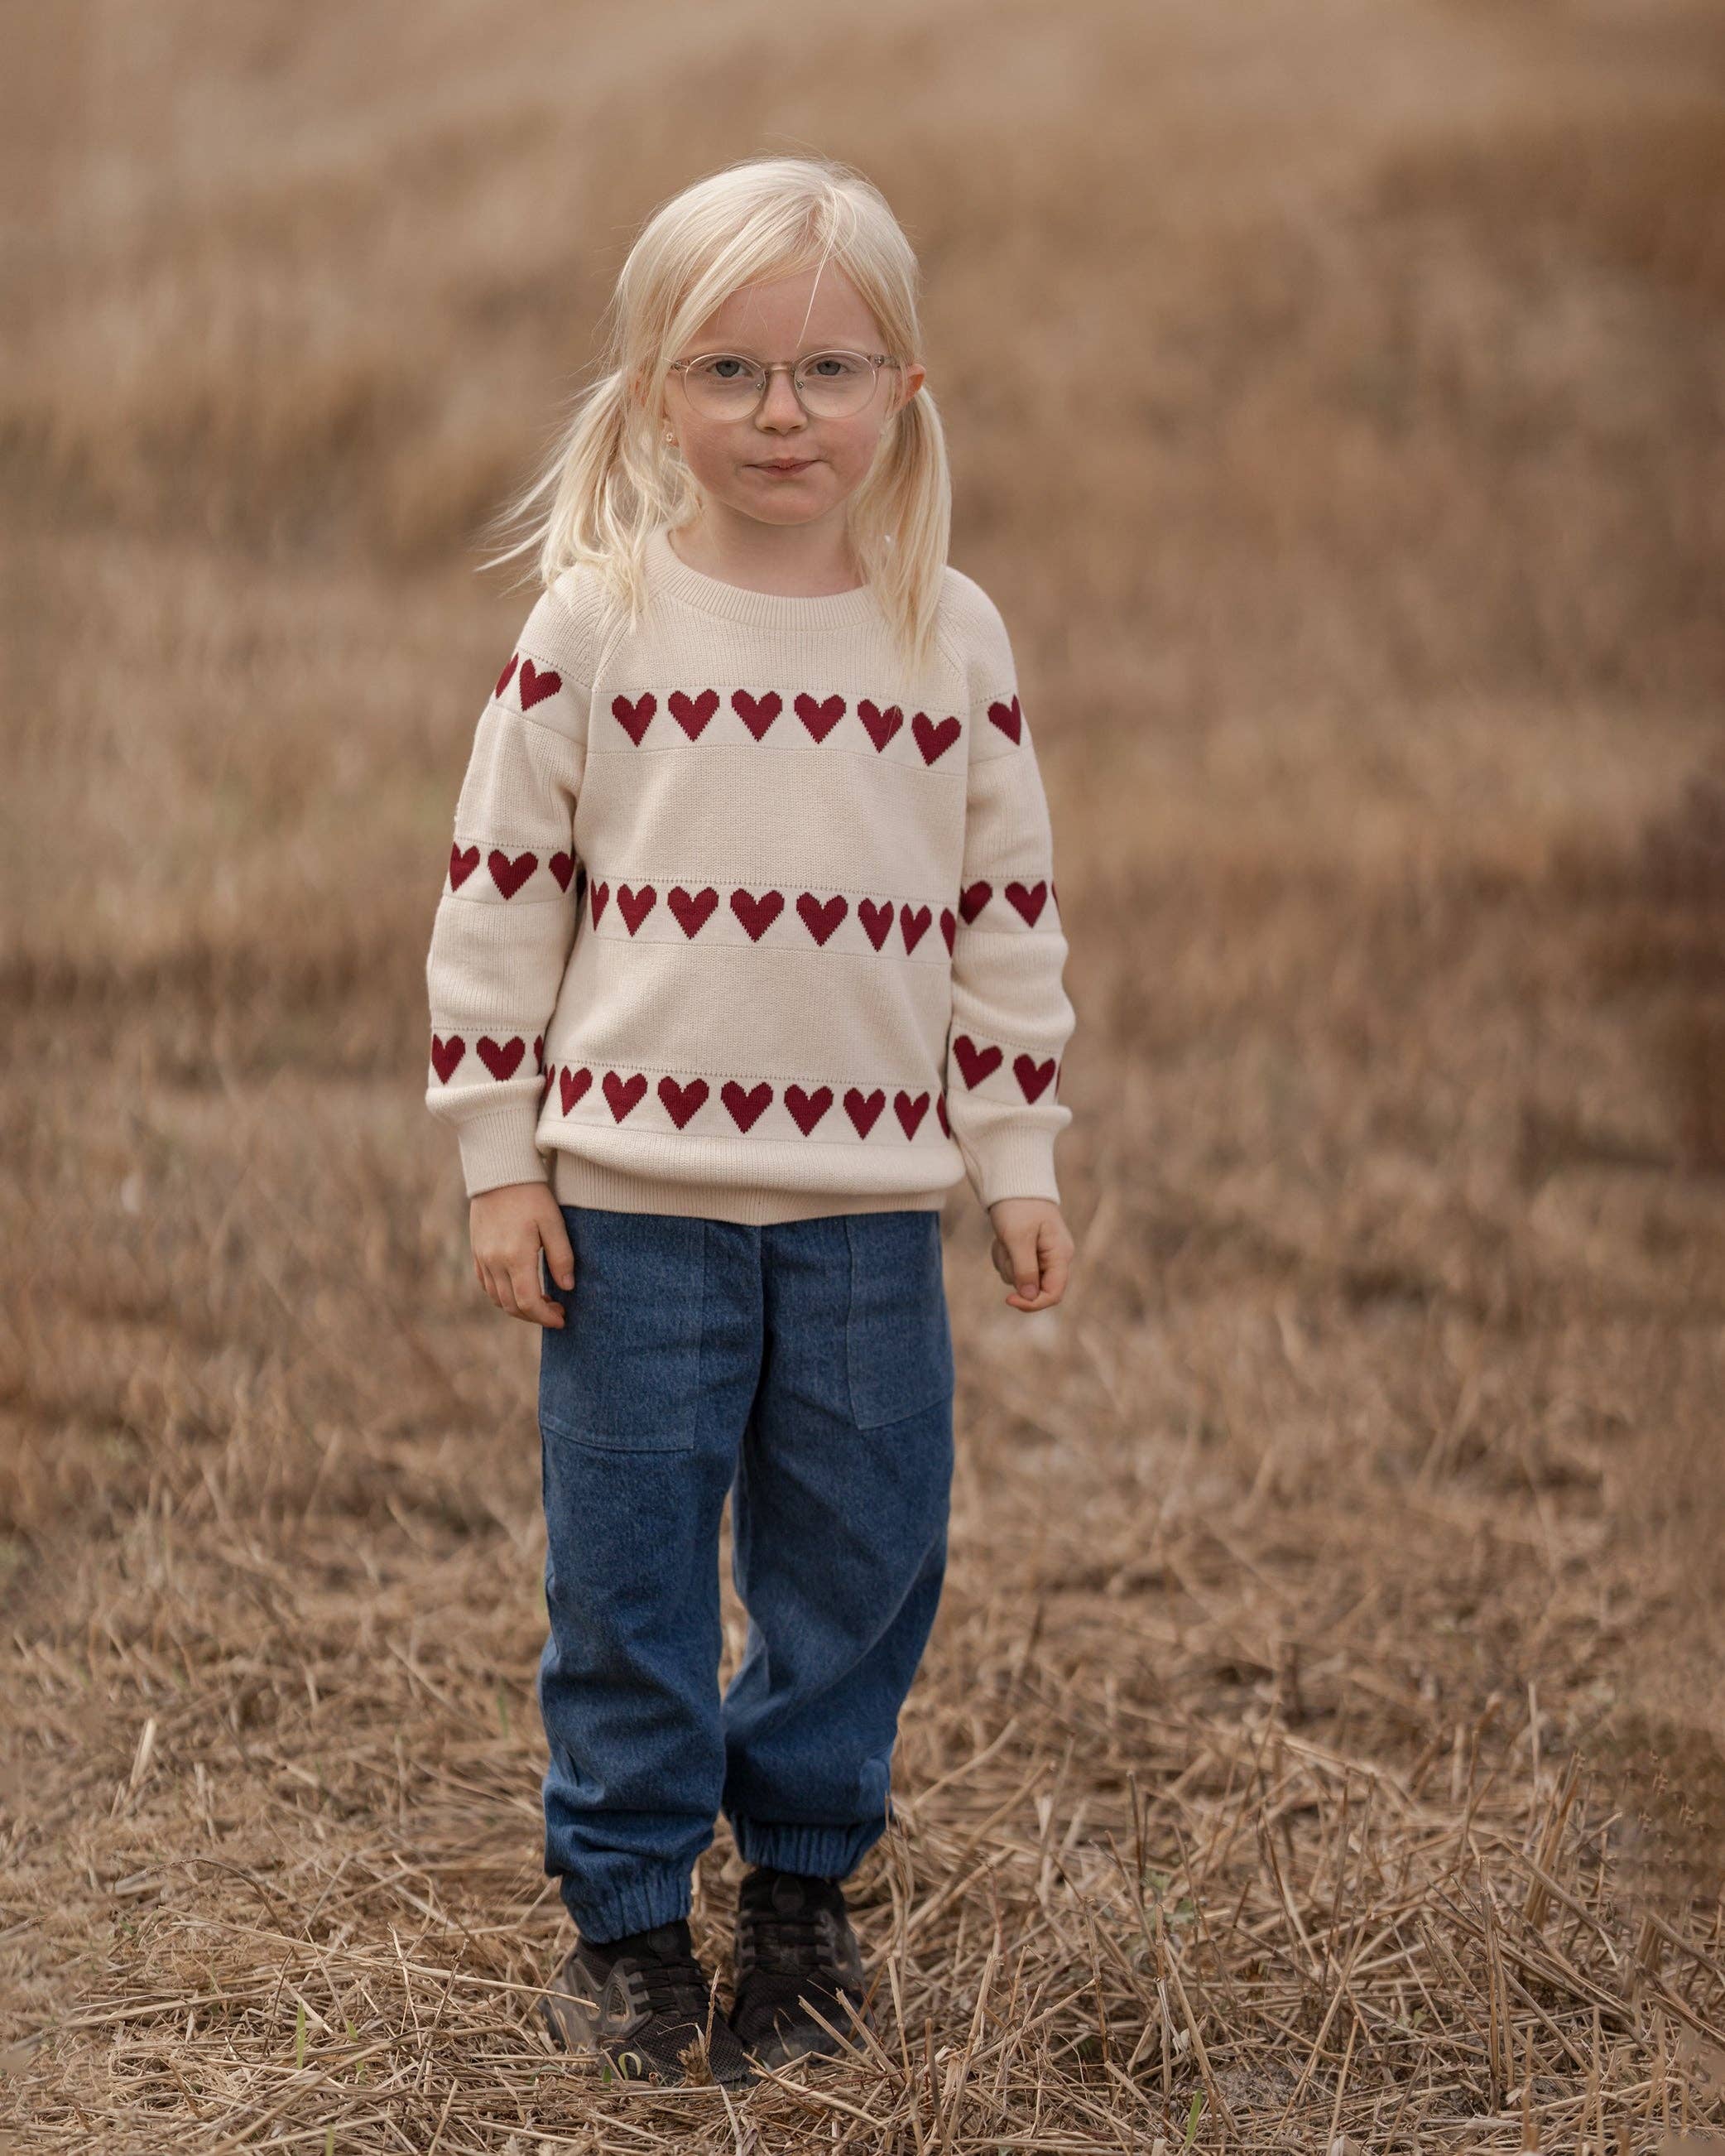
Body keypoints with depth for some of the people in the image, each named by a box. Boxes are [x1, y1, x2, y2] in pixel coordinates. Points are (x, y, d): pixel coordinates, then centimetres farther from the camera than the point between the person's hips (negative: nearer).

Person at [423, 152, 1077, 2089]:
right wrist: (497, 1159, -3)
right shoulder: (594, 618, -3)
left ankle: (802, 1882, 28)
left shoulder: (953, 639, 3)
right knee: (628, 1570, 4)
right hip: (633, 1193, -2)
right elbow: (497, 885, 0)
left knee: (863, 1559, 9)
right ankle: (624, 1915, 19)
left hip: (870, 1199, 2)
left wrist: (1019, 1161, 8)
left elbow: (1008, 911, 9)